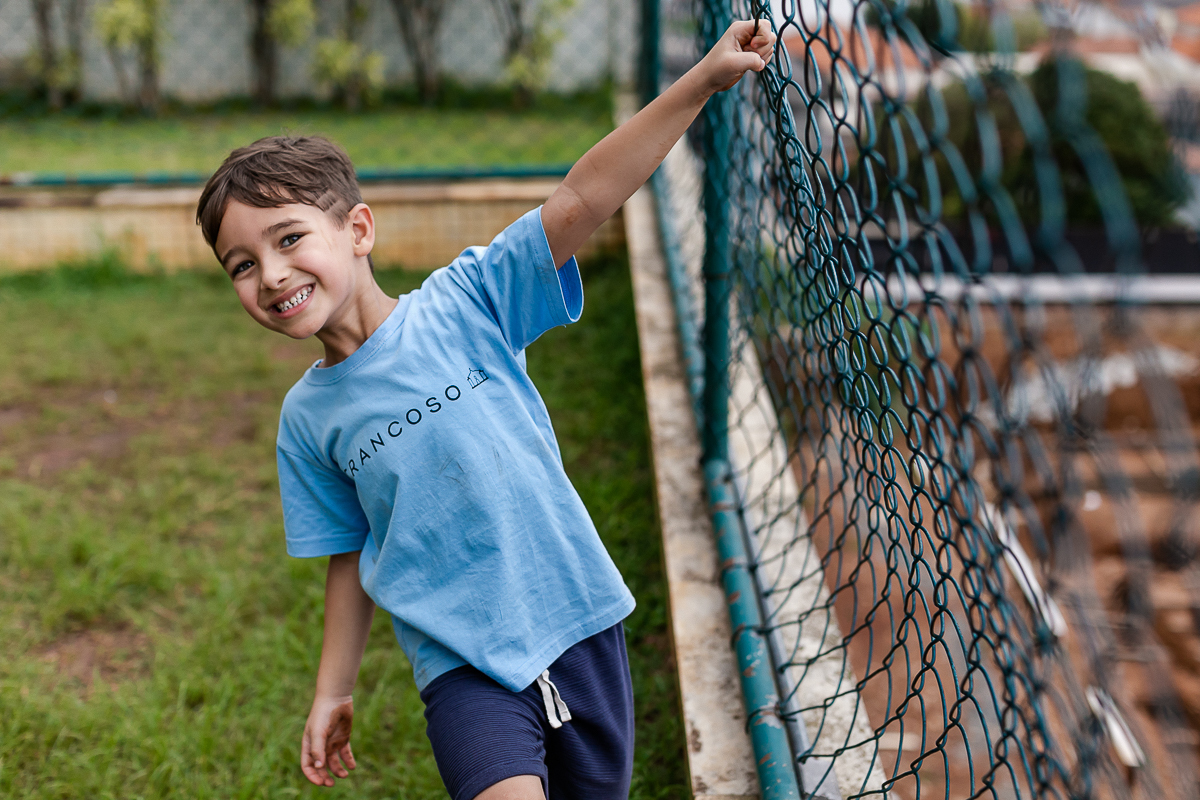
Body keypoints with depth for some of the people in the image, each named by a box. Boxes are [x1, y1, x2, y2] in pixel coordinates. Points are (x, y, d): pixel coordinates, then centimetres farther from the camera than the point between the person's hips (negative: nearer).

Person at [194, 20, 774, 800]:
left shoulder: (461, 303, -7)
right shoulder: (308, 417, 1)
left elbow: (580, 202, -16)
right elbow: (351, 556, 10)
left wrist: (700, 82, -22)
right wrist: (334, 691, 11)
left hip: (578, 622, 0)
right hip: (463, 664, 0)